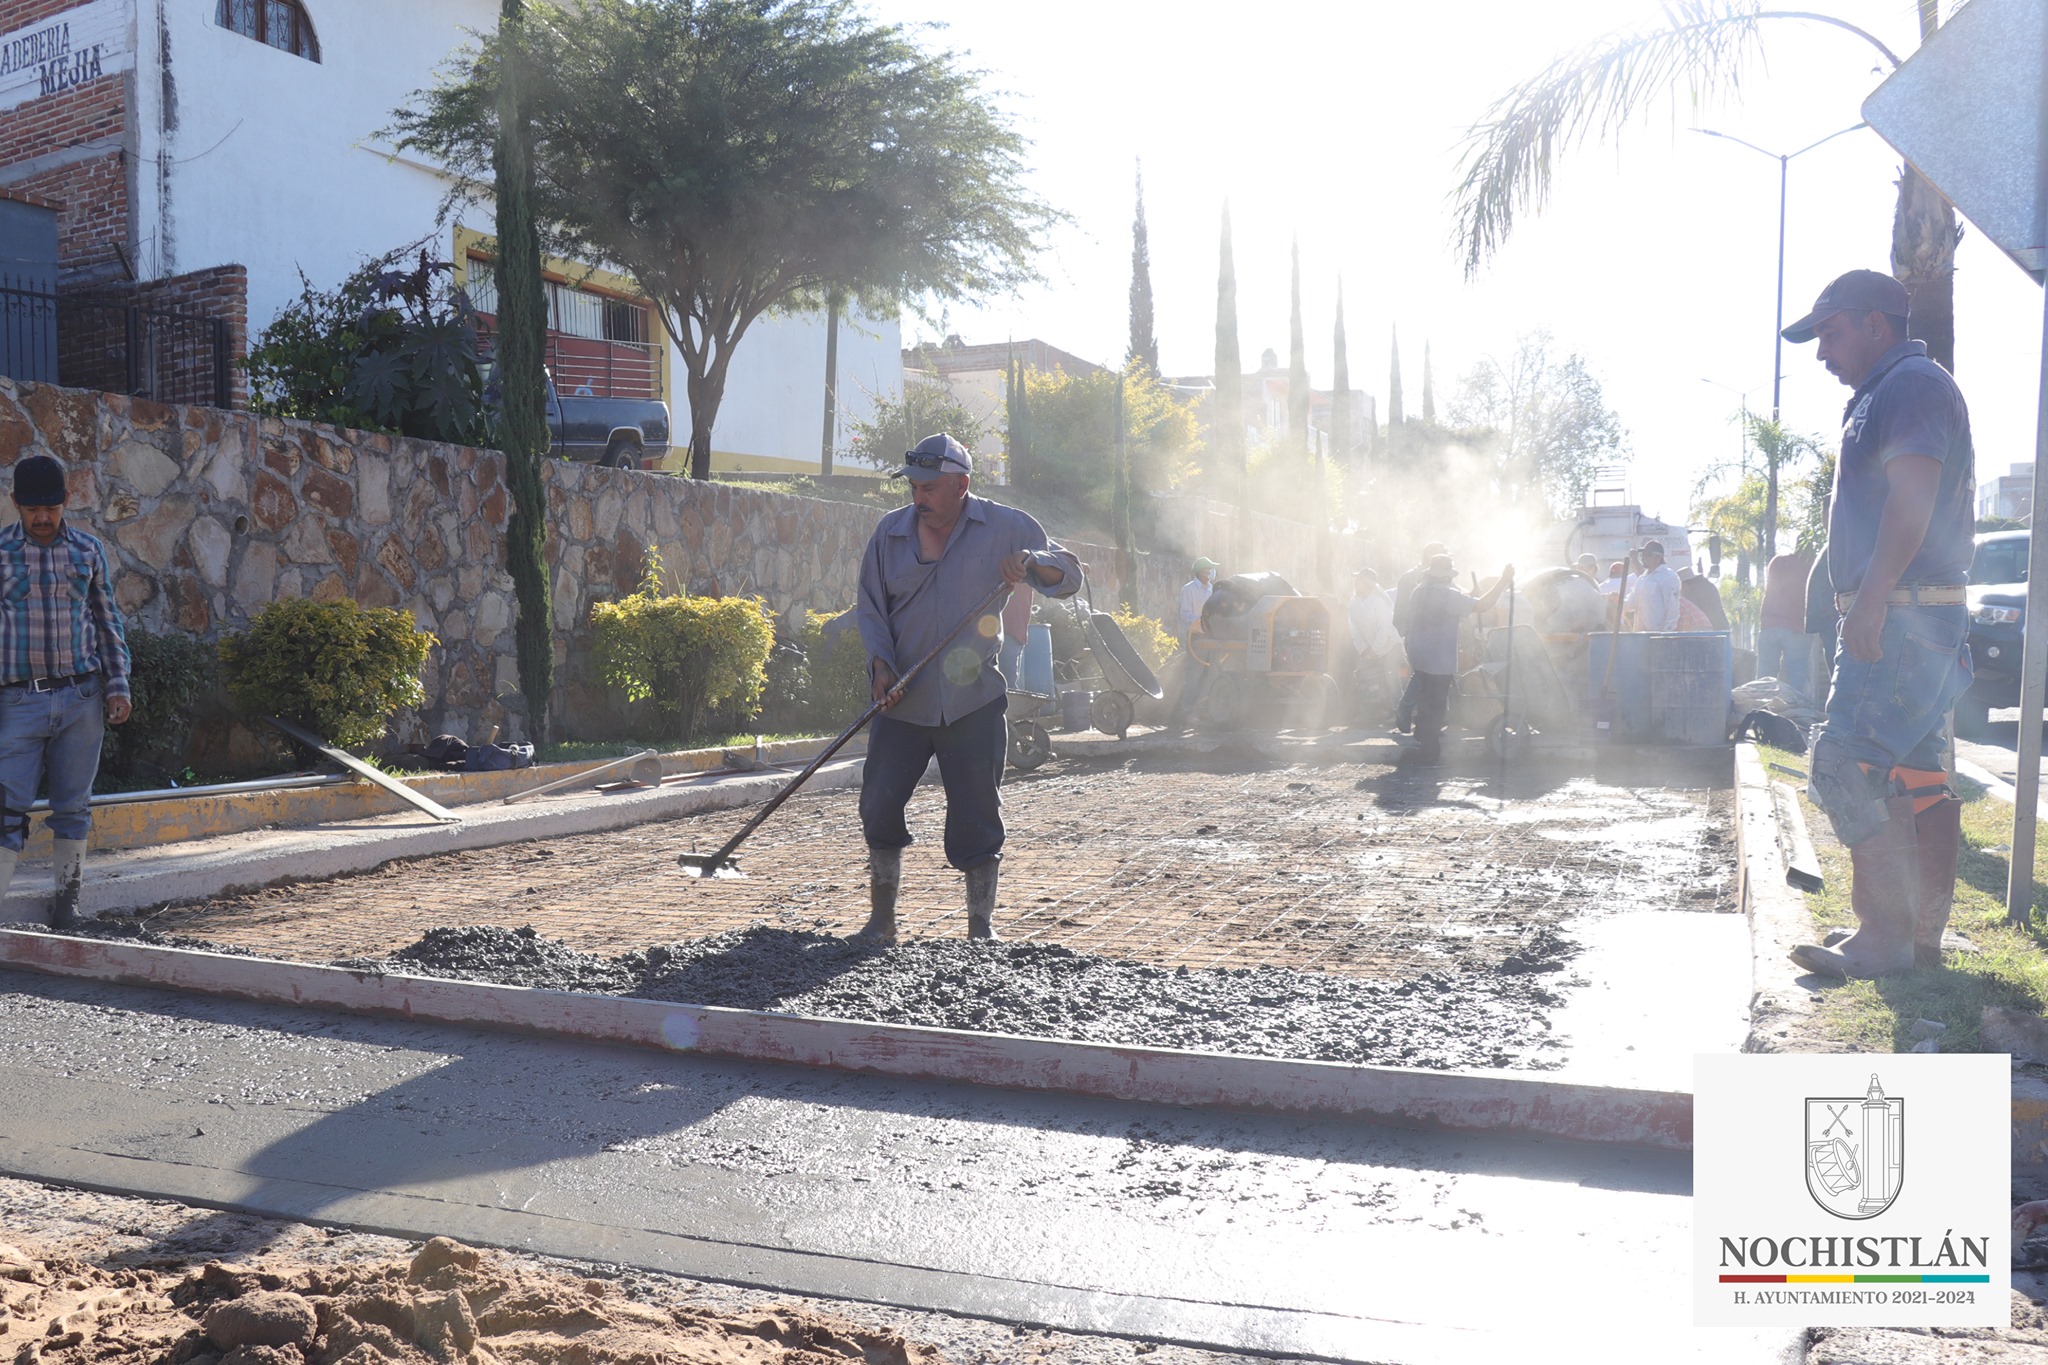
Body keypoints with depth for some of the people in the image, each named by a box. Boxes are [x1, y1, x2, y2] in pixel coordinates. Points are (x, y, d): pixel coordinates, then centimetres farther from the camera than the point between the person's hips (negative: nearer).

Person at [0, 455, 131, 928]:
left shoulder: (88, 551, 6)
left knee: (73, 803, 8)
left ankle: (67, 895, 19)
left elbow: (108, 622, 12)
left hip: (82, 696, 2)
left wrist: (118, 686, 4)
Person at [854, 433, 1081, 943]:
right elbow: (871, 608, 11)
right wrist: (881, 663, -5)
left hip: (974, 702, -2)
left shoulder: (1004, 527, -2)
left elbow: (1070, 577, 0)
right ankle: (881, 920, 16)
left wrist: (1031, 563, -21)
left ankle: (981, 926, 17)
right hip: (903, 700, 2)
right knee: (879, 806, -1)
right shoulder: (889, 531, 5)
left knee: (977, 816, 2)